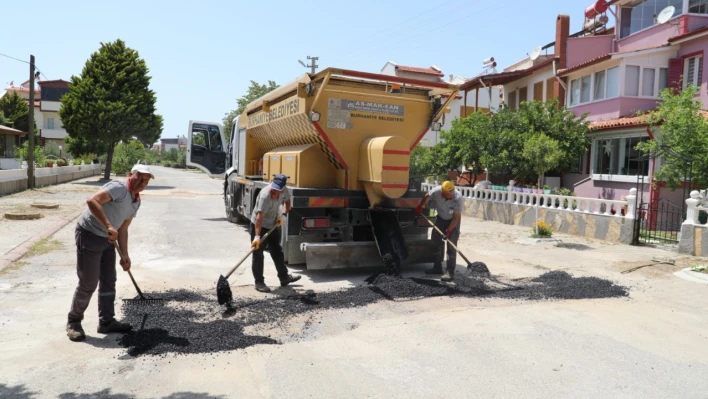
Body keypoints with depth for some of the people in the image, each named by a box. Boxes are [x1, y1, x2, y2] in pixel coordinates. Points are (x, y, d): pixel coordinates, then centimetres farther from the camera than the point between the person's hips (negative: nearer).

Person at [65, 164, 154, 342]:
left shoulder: (136, 202, 9)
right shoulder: (118, 187, -19)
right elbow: (92, 201, -35)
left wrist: (125, 255, 12)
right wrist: (108, 226, -40)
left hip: (107, 239, 9)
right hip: (88, 235, -9)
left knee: (109, 281, 11)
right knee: (88, 283, -2)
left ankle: (106, 321, 22)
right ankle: (74, 322, 17)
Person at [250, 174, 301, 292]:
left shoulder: (284, 191, -13)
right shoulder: (265, 195, -33)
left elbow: (287, 201, 11)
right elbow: (260, 216, -39)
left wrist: (284, 215, -6)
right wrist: (257, 236, -45)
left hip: (273, 226, 7)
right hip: (259, 225, -7)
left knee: (277, 252, 15)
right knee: (258, 255, -2)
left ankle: (284, 277, 27)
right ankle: (259, 282, 7)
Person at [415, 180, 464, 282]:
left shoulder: (458, 198, -33)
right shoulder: (437, 191, -27)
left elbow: (456, 217, -25)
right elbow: (426, 196, -2)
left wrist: (449, 230, -28)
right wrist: (420, 207, -2)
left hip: (453, 221, -4)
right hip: (441, 218, 4)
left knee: (451, 246, -10)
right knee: (436, 242, 9)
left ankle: (450, 272, -7)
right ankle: (437, 267, 23)